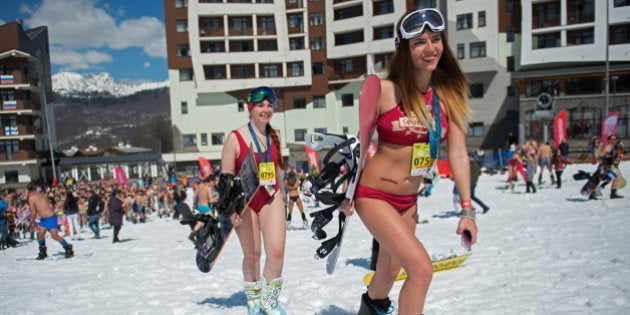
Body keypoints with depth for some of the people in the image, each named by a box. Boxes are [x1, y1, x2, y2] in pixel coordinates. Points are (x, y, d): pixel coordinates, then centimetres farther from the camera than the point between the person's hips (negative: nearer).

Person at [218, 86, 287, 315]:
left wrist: (282, 195, 22)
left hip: (271, 197, 3)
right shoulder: (235, 137, -10)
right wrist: (230, 208, -12)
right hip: (245, 201, -3)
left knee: (277, 251, -8)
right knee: (252, 256, 6)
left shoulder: (274, 136, 5)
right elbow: (225, 177, -8)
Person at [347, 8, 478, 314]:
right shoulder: (385, 90, -15)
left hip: (409, 201, 5)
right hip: (373, 194, -5)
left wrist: (467, 209, -3)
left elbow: (458, 154, -2)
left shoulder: (450, 94, -2)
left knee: (390, 271, 21)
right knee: (421, 267, -17)